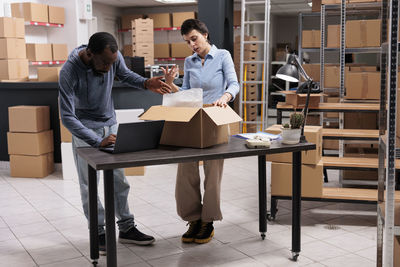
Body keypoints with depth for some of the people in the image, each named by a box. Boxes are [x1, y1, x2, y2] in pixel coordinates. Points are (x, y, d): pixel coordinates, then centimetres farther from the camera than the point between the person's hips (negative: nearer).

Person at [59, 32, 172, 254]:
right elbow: (67, 116, -29)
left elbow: (124, 74, 6)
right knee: (90, 184, 0)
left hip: (110, 124, 4)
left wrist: (146, 84, -15)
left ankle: (126, 228, 19)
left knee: (119, 180, 8)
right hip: (84, 129, -4)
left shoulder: (113, 57, -16)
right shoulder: (70, 72, -29)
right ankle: (98, 233, 13)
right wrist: (98, 142, -37)